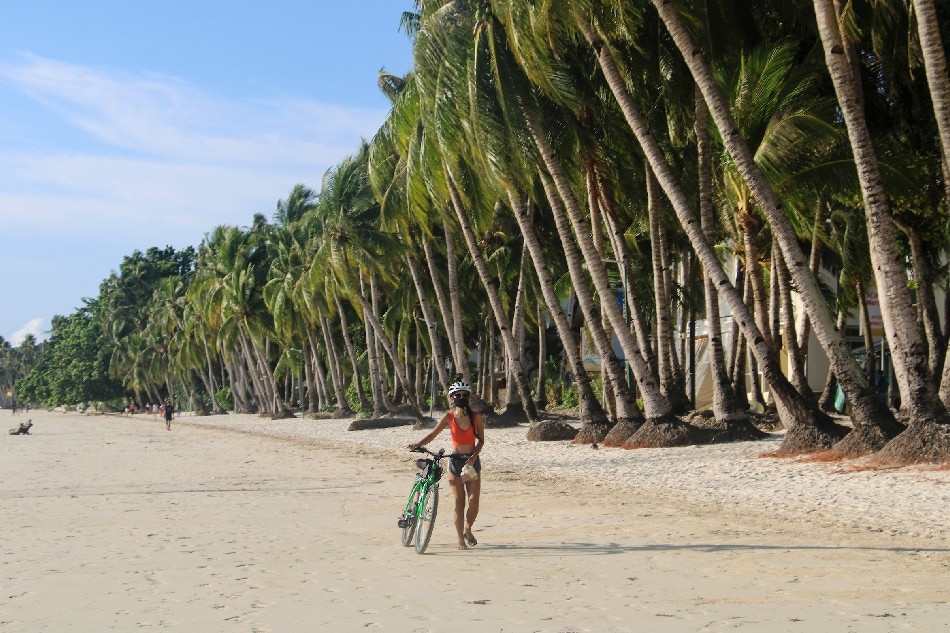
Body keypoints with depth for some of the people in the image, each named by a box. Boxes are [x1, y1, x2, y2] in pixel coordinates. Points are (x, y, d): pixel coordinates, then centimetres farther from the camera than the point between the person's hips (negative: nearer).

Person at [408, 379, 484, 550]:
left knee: (473, 502, -6)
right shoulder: (449, 417, -1)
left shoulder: (476, 417, -1)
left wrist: (473, 457, -13)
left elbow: (481, 440, 2)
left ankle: (468, 530, 21)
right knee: (459, 502, -1)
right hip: (455, 460, -1)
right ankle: (461, 539, 10)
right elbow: (433, 434, -3)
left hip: (472, 461, 1)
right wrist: (417, 444, -19)